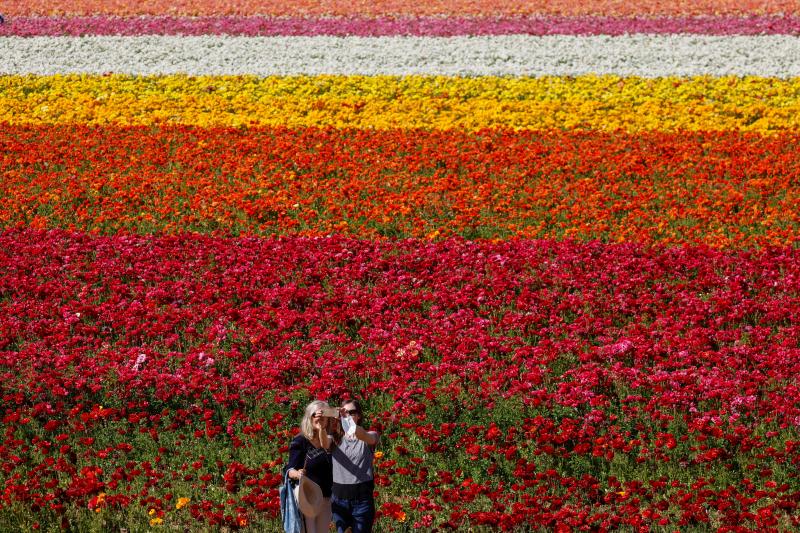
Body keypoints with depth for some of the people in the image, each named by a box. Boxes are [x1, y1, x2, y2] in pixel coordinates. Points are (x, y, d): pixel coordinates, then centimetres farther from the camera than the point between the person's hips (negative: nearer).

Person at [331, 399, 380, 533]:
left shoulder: (370, 436, 0)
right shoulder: (336, 439, 7)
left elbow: (369, 437, -24)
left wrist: (355, 428, -48)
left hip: (362, 498, -2)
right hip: (339, 498, 2)